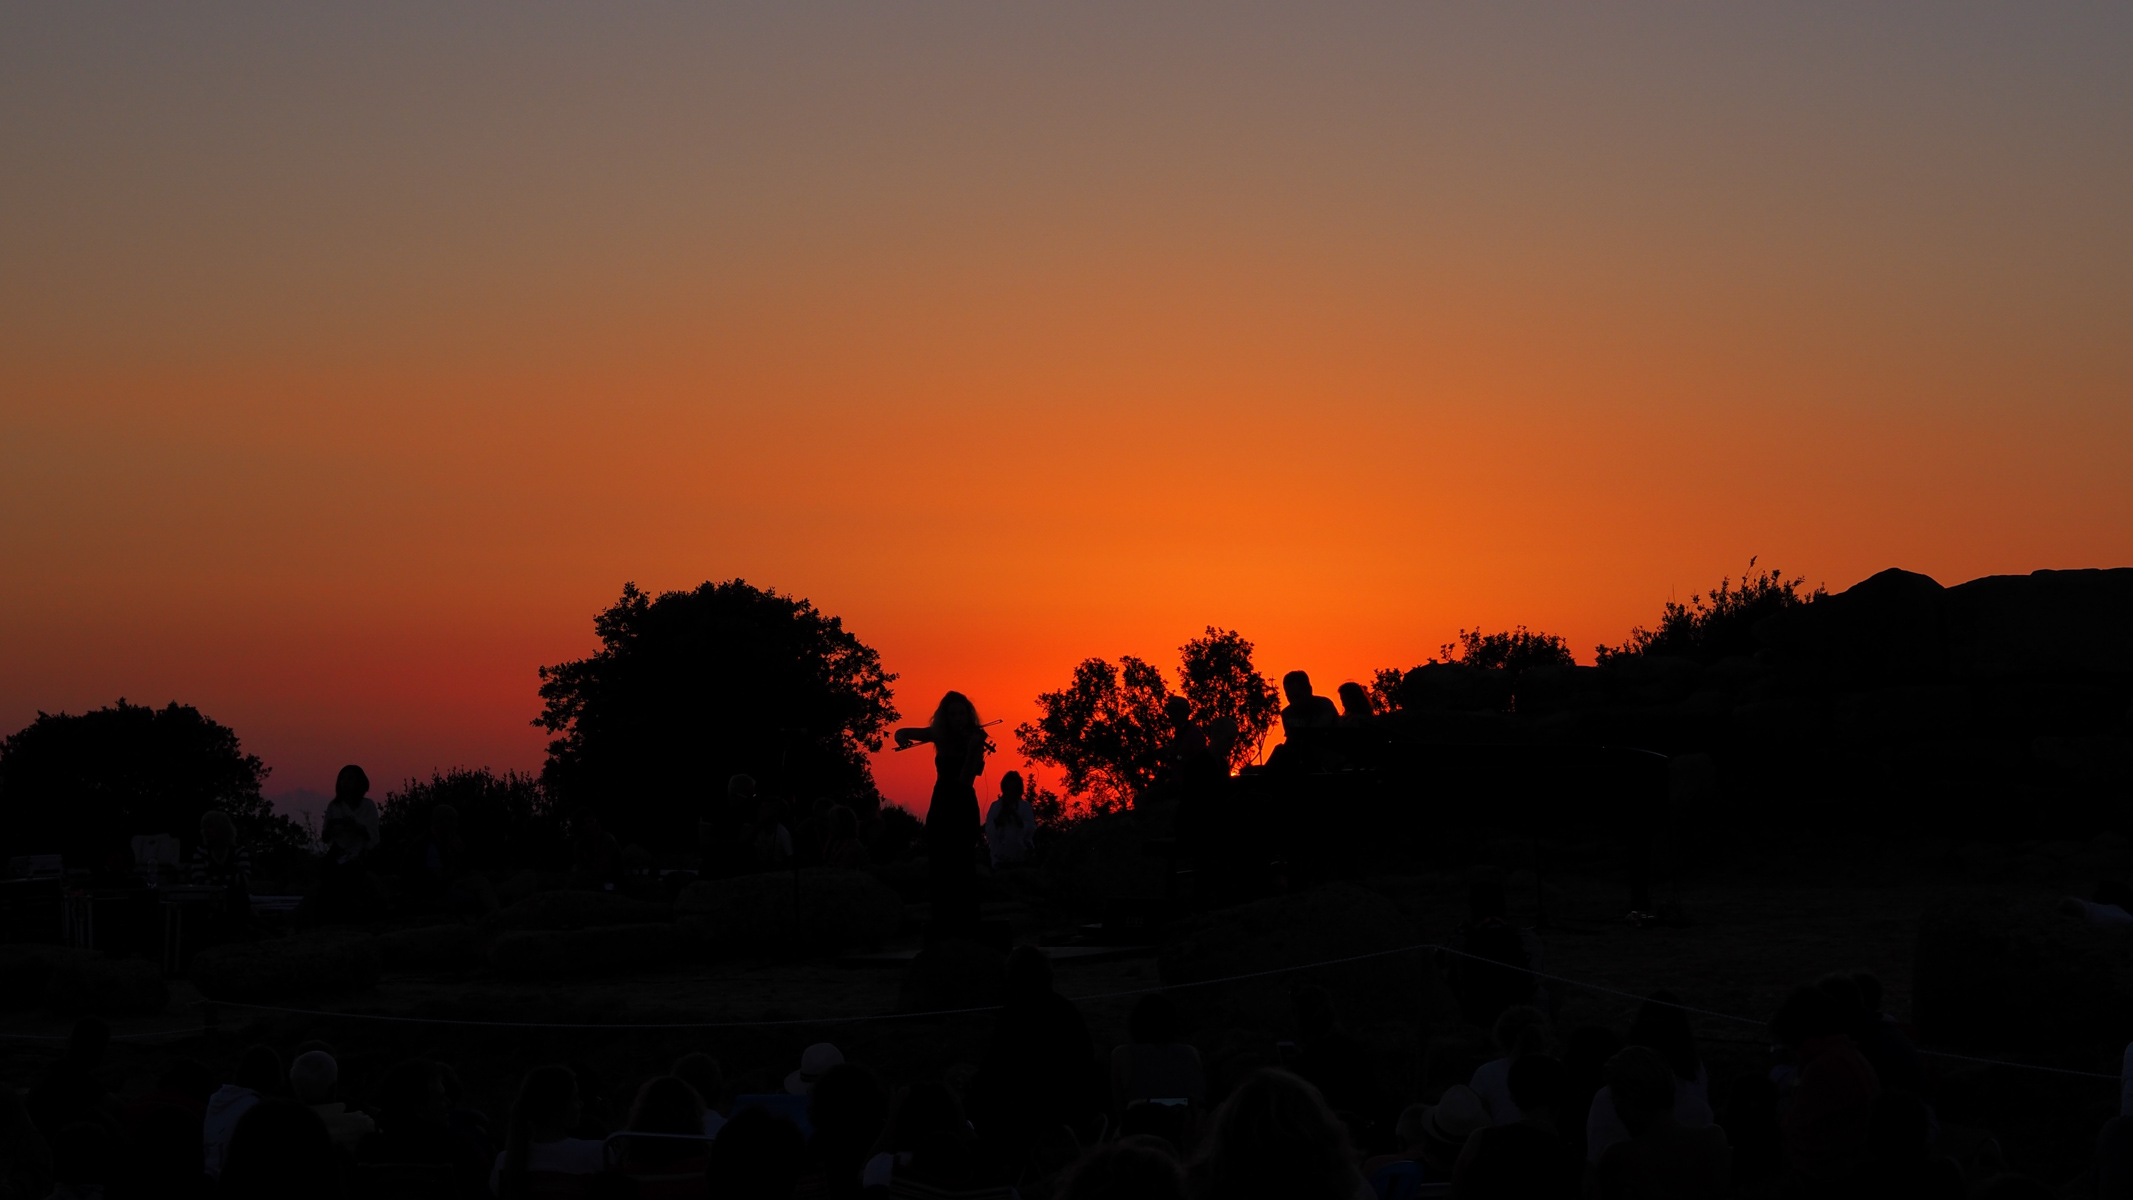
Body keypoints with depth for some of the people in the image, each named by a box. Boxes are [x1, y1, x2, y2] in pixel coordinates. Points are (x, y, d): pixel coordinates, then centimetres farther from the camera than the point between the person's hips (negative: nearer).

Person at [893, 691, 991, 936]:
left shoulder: (975, 739, -9)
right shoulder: (940, 735, 4)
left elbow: (965, 780, -19)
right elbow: (903, 732, 14)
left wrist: (973, 749, -32)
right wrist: (901, 738, -10)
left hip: (962, 807, -5)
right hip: (940, 806, 6)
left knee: (960, 869, -10)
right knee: (939, 869, 8)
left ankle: (965, 926, -9)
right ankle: (943, 925, 15)